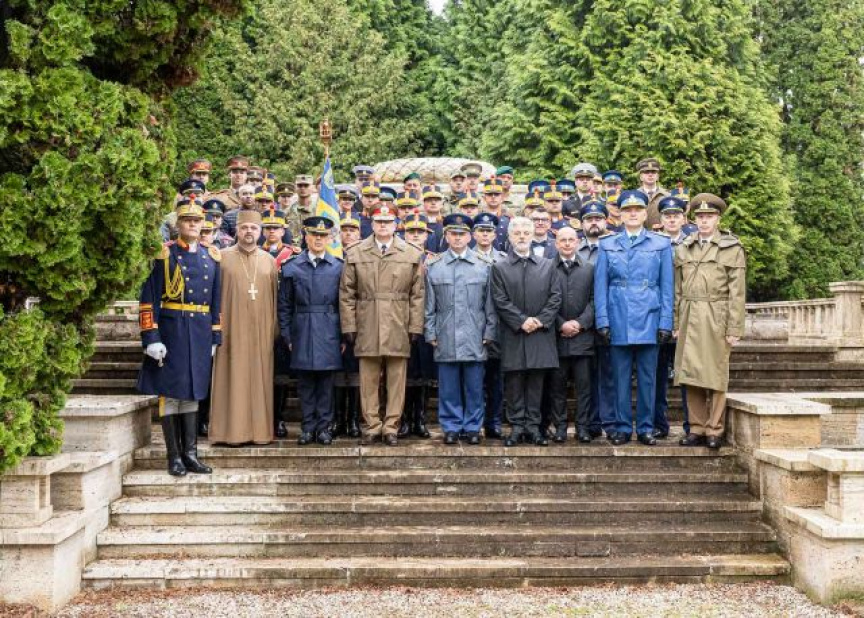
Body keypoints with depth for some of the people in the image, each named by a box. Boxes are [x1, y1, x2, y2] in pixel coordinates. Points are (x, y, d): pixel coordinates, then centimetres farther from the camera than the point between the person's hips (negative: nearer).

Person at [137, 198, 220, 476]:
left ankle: (191, 455, 15)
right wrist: (151, 338, -13)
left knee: (193, 394, 9)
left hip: (201, 335, 4)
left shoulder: (211, 256, 10)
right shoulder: (164, 254, -3)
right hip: (171, 332, -4)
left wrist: (215, 337, 10)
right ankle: (175, 458, 7)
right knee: (170, 393, 0)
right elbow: (148, 300, -7)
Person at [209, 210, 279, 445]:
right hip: (232, 329, -2)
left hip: (261, 331, 2)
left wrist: (276, 329, 5)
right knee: (232, 379, -2)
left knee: (260, 379, 3)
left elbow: (275, 297, 11)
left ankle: (260, 430, 9)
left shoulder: (269, 260, 10)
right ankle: (232, 430, 2)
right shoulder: (222, 257, 4)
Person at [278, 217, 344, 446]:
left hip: (329, 333, 0)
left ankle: (324, 427, 12)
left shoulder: (338, 267, 3)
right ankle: (308, 427, 13)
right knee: (305, 384, 5)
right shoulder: (292, 268, 4)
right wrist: (287, 336, 1)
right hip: (302, 333, 0)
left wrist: (344, 336, 1)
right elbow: (284, 305, 6)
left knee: (326, 382, 4)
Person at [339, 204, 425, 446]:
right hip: (366, 328, 0)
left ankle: (391, 427, 11)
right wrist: (348, 326, 0)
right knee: (368, 380, 4)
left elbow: (417, 295, 4)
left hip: (399, 329, 0)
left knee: (396, 380, 3)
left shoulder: (412, 255, 5)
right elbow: (346, 294, 5)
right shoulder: (355, 254, 5)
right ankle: (372, 426, 13)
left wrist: (416, 327, -1)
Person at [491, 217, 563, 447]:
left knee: (536, 382, 3)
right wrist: (521, 321, -12)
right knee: (514, 383, 1)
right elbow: (500, 301, -3)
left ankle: (533, 426, 9)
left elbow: (555, 297, 5)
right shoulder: (499, 268, 6)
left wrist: (540, 320, -8)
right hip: (512, 335, -1)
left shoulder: (547, 265, 12)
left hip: (540, 334, 1)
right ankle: (517, 426, 7)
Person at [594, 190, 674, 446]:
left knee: (647, 377, 4)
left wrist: (665, 323, -3)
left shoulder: (661, 245, 7)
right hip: (619, 322, 0)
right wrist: (602, 321, -3)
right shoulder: (607, 245, 9)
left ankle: (645, 428, 12)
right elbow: (600, 286, 5)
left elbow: (667, 287, 4)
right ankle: (623, 428, 12)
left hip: (649, 320, 0)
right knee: (621, 377, 4)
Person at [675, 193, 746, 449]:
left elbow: (737, 292, -3)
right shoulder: (683, 248, 13)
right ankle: (697, 428, 14)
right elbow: (678, 290, 13)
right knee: (690, 376, 5)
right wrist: (675, 323, 8)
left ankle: (714, 430, 9)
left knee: (715, 377, 0)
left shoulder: (732, 248, 1)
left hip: (717, 320, -4)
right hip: (689, 319, 4)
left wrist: (734, 329, -8)